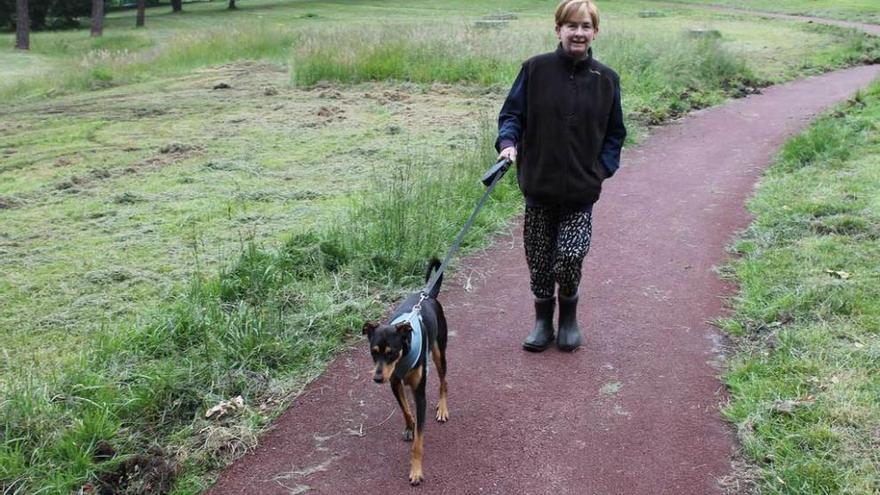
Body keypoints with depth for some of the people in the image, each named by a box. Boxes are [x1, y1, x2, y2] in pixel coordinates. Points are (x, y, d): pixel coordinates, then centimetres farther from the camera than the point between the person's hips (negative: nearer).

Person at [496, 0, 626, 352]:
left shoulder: (606, 80, 3)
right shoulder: (535, 69, -2)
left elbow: (615, 133, 11)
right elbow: (512, 113, 1)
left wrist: (604, 168, -3)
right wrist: (508, 142, -18)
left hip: (581, 191, 0)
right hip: (539, 186, 0)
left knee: (570, 256, -10)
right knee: (539, 258, 8)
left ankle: (569, 315, 19)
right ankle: (543, 320, 29)